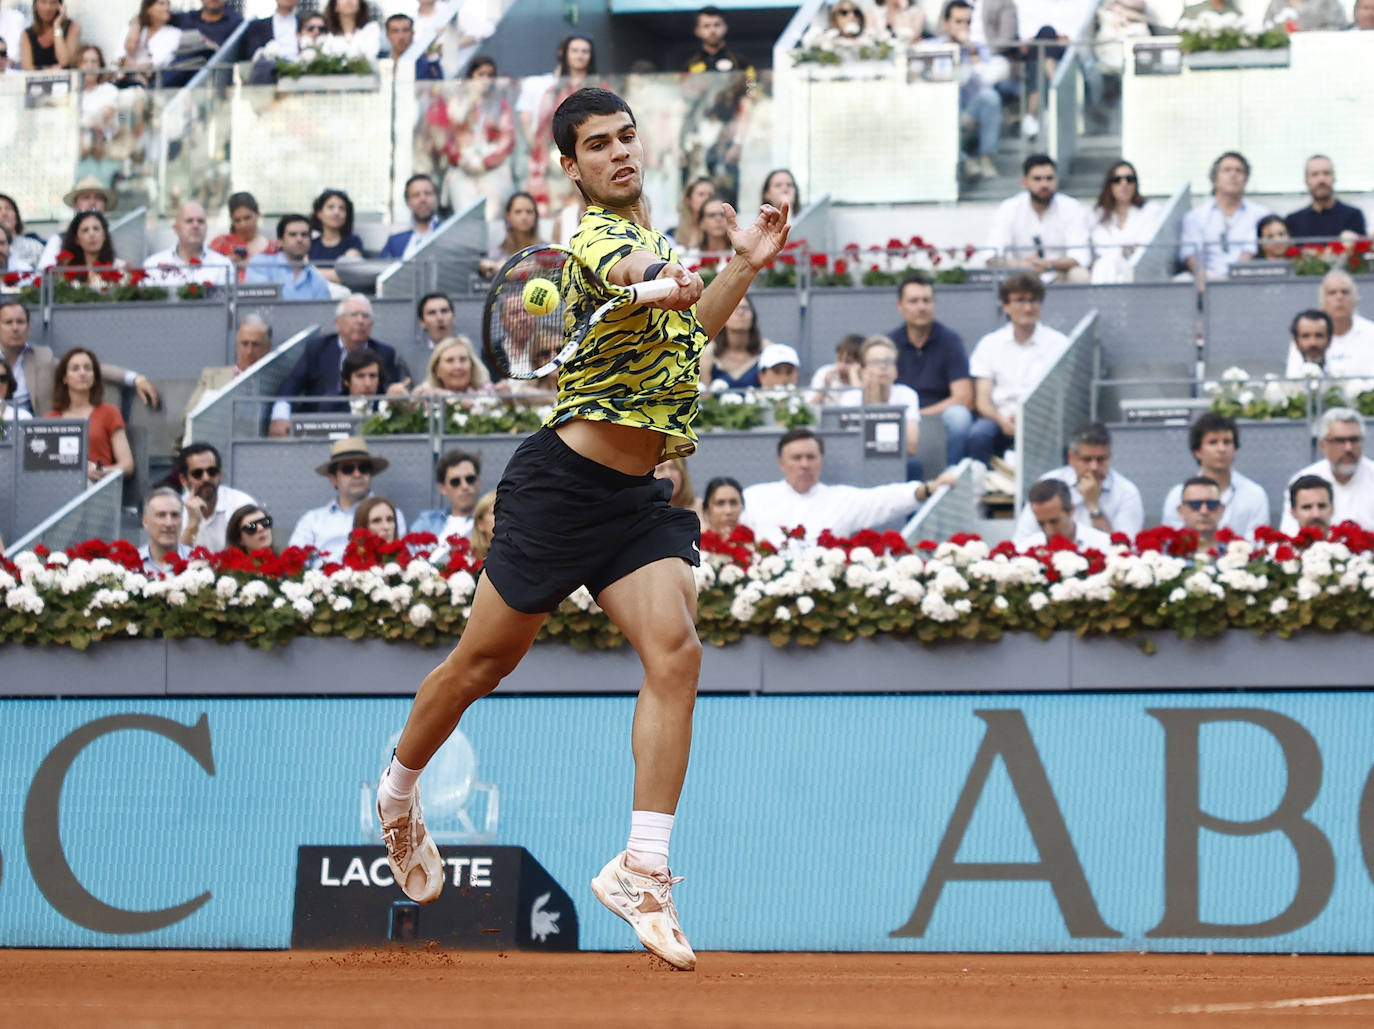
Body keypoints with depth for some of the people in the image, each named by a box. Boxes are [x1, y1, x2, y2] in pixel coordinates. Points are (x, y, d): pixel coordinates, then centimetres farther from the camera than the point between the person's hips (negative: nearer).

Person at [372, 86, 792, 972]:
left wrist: (745, 266, 14)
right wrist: (665, 278, -64)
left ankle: (642, 870, -15)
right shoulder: (595, 235, -14)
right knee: (487, 659, 5)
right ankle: (399, 796, 33)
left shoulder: (652, 232, 14)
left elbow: (690, 326, 32)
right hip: (565, 482, -7)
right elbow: (628, 269, -40)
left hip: (638, 499, 7)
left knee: (675, 651, -14)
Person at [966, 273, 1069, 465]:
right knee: (979, 433, -34)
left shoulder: (1058, 343, 9)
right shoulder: (990, 344, 13)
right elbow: (982, 400, 7)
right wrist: (1002, 420, -16)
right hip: (1001, 420, 1)